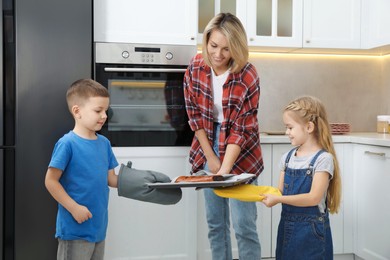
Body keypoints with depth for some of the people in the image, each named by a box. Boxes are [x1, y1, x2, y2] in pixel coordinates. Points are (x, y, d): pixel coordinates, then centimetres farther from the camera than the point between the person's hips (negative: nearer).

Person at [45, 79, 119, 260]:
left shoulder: (104, 143, 5)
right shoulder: (67, 144, -15)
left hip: (98, 226, 7)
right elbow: (51, 181, -14)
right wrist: (74, 208, -19)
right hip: (75, 229, -7)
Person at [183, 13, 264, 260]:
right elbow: (194, 113, -2)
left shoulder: (248, 76, -20)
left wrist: (225, 169, -27)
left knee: (244, 225, -2)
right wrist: (210, 157, -5)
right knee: (215, 222, 12)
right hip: (208, 149, 4)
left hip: (240, 154, -4)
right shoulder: (196, 66, -8)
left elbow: (241, 130, -18)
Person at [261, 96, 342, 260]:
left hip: (311, 229, -6)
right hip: (287, 225, 6)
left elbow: (314, 198, -20)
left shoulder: (323, 159, -13)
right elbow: (281, 191, 7)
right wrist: (258, 192, -10)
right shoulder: (288, 157, 6)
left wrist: (278, 200, -22)